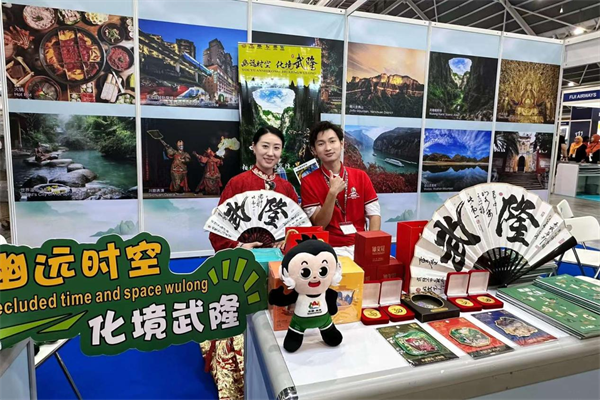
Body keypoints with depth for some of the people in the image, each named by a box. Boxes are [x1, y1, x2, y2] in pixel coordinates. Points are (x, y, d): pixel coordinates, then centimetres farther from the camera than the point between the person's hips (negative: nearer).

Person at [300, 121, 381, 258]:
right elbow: (320, 225, -6)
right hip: (330, 249, -3)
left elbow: (374, 214, 2)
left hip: (360, 245, 4)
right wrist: (332, 192, -18)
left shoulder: (361, 176, 5)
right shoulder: (308, 182, -3)